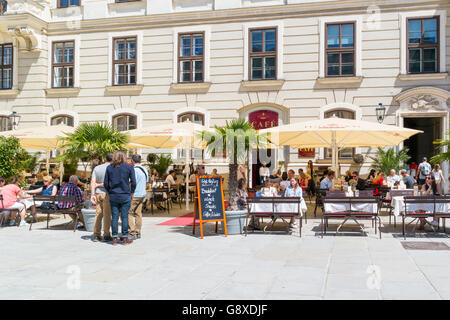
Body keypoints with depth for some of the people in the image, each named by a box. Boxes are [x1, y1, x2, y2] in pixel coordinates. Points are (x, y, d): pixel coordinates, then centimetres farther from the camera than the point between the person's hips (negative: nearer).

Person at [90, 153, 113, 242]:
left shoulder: (97, 168, 9)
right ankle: (106, 235, 5)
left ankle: (96, 235, 10)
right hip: (107, 193, -5)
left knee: (98, 214, 10)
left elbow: (92, 182, 2)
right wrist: (99, 185, 1)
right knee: (107, 214, 1)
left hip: (98, 193, 5)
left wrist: (92, 194, -2)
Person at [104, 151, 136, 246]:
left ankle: (115, 238, 10)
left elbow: (105, 183, 4)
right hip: (125, 195, -2)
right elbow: (133, 182, -5)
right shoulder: (129, 167, -3)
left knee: (114, 217, 7)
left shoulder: (109, 168, 3)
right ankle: (125, 238, 8)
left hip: (113, 196, 2)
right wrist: (131, 192, 9)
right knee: (124, 217, 3)